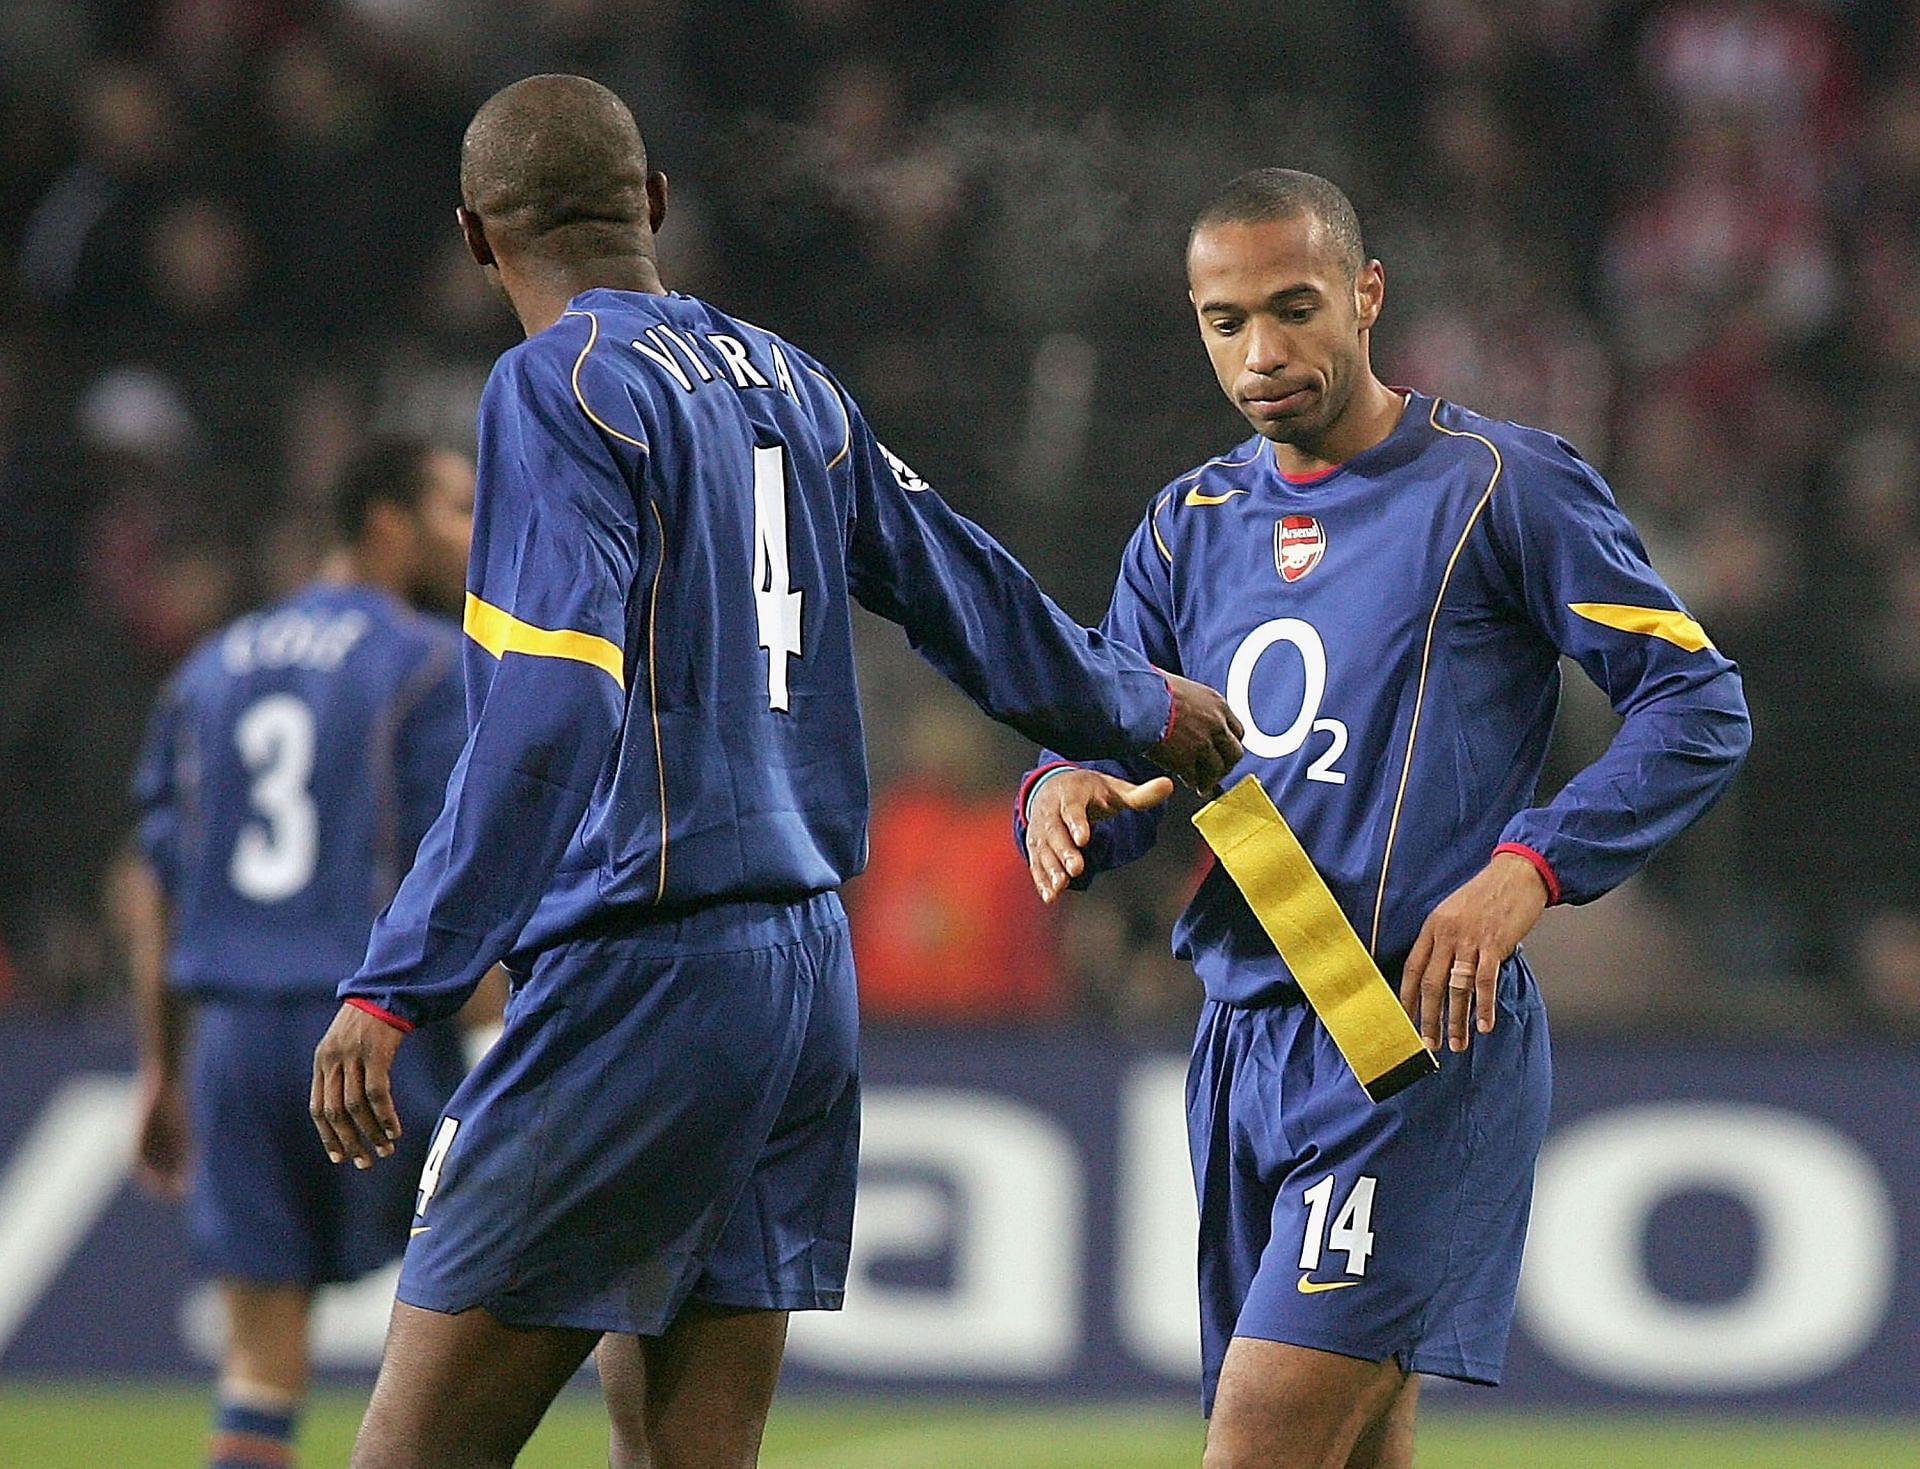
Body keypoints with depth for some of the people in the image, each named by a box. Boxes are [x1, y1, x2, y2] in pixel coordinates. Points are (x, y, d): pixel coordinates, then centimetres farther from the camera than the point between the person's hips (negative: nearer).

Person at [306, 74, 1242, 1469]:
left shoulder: (558, 384, -8)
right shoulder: (783, 379, 14)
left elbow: (547, 713, -19)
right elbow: (970, 595, 26)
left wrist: (393, 988, -21)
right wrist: (1146, 705, 45)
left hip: (637, 982, -8)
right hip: (807, 973, 8)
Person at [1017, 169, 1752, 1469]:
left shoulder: (1498, 485, -2)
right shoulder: (1192, 525, 16)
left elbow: (1699, 705, -4)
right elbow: (1103, 739, 14)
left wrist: (1523, 873, -18)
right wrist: (1069, 798, -12)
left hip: (1422, 1034, -7)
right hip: (1243, 1044, 7)